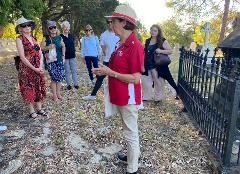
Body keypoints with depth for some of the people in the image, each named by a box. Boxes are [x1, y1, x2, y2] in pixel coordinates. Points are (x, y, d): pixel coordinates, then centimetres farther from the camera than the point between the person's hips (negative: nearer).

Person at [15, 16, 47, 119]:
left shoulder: (34, 39, 10)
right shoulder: (19, 39, -7)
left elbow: (40, 54, 6)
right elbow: (22, 57, -14)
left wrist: (40, 67, -8)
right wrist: (34, 68, -17)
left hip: (38, 68, 6)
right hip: (26, 68, -6)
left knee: (39, 88, 10)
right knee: (29, 89, 3)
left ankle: (39, 109, 23)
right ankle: (32, 112, 15)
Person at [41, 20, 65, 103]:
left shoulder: (59, 38, 9)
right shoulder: (46, 38, -2)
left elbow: (63, 46, 22)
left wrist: (63, 55, 14)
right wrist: (48, 47, -21)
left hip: (60, 60, 4)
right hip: (51, 61, -4)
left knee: (60, 77, 7)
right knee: (54, 78, -4)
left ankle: (58, 94, 24)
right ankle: (55, 96, 9)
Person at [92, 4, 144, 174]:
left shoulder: (135, 46, -22)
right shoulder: (122, 44, 7)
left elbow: (135, 78, -23)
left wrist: (110, 72, -20)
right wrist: (104, 70, 3)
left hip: (128, 98, -9)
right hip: (121, 96, 9)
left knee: (131, 133, 7)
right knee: (130, 130, 24)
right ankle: (134, 154, 45)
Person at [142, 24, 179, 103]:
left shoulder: (162, 41, -4)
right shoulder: (147, 41, 11)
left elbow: (170, 51, -6)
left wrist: (161, 51, -22)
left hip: (158, 66, -5)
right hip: (147, 65, 5)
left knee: (158, 82, 6)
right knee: (145, 81, 7)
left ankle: (158, 97, 21)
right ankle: (146, 97, 22)